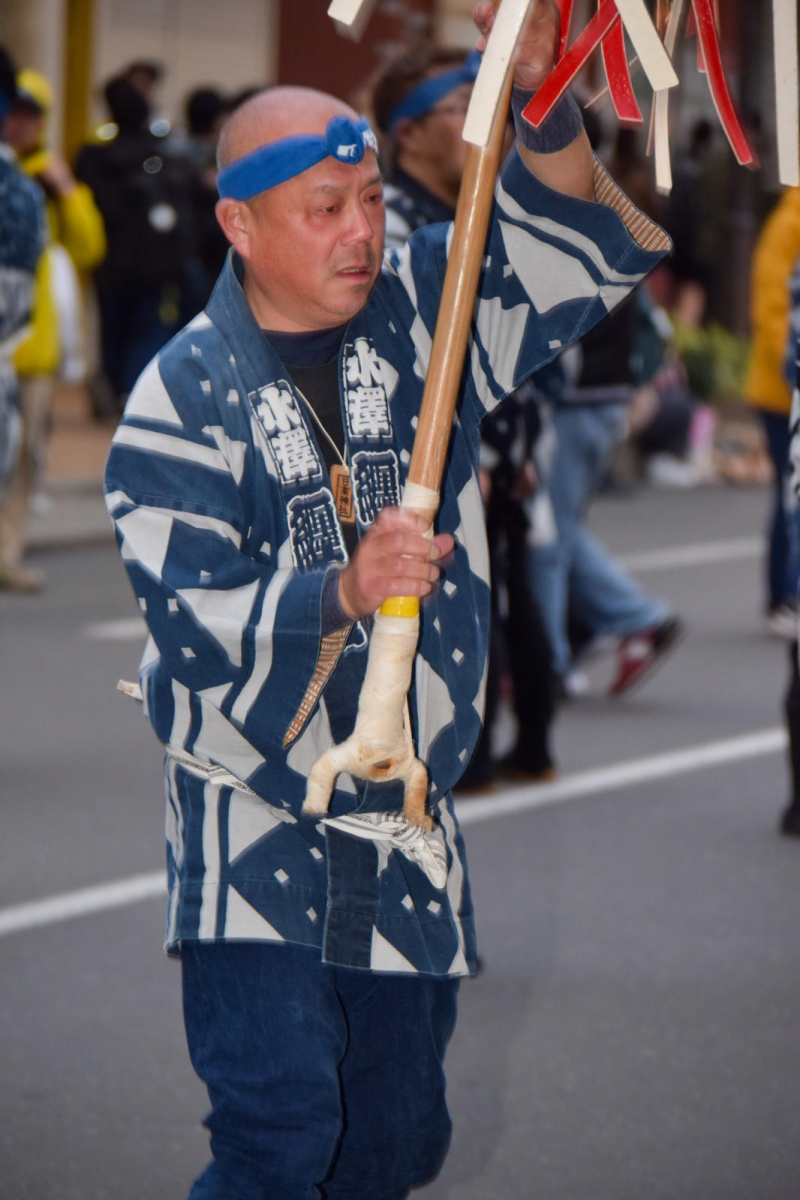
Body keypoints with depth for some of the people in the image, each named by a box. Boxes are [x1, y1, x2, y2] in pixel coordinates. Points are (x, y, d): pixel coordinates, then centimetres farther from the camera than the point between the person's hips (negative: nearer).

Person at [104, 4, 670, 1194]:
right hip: (255, 816, -4)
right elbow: (188, 613, -17)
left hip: (408, 821, 4)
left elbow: (586, 250, -6)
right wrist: (343, 591, -34)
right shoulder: (183, 394, -10)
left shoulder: (425, 312, 2)